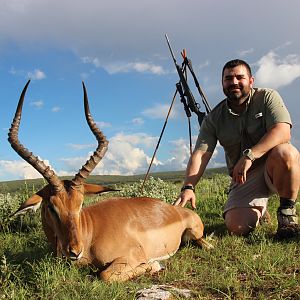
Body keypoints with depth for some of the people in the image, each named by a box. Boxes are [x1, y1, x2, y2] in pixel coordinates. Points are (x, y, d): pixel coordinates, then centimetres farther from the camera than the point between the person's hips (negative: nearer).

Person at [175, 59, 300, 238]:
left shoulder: (267, 97, -4)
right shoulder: (214, 119, 1)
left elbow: (283, 132, -21)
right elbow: (200, 154, -9)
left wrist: (249, 155, -35)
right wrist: (188, 187, -26)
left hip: (273, 169, -2)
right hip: (244, 179, 2)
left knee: (284, 153, -36)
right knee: (237, 227, -20)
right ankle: (259, 211, 19)